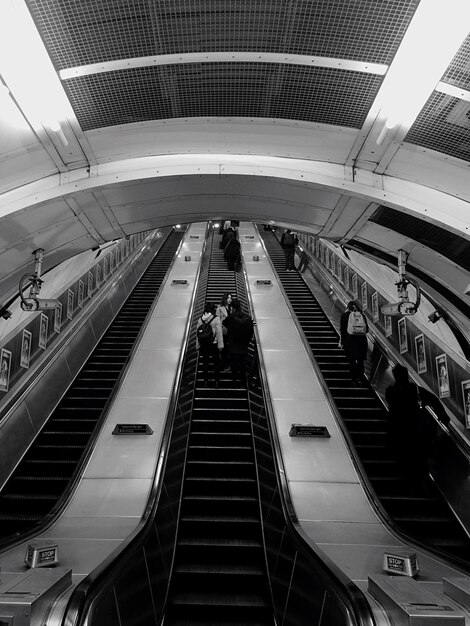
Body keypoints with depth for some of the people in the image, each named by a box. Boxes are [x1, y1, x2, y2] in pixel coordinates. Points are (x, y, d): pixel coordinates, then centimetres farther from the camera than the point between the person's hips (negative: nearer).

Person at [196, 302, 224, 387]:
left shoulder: (200, 319, -1)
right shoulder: (216, 319, -12)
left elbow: (197, 333, 3)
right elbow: (219, 333, -12)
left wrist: (198, 345, 10)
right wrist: (220, 345, -5)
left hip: (203, 345, 3)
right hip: (214, 344, -3)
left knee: (205, 363, 14)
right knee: (216, 363, 11)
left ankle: (205, 381, 20)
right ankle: (216, 381, 15)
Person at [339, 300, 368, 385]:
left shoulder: (345, 315, 1)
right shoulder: (362, 315, 7)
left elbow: (342, 329, -4)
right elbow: (367, 329, 6)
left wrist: (342, 342, 0)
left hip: (350, 340, -2)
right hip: (362, 340, 2)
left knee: (352, 361, 3)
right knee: (360, 361, 10)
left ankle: (354, 379, 0)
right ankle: (361, 379, 11)